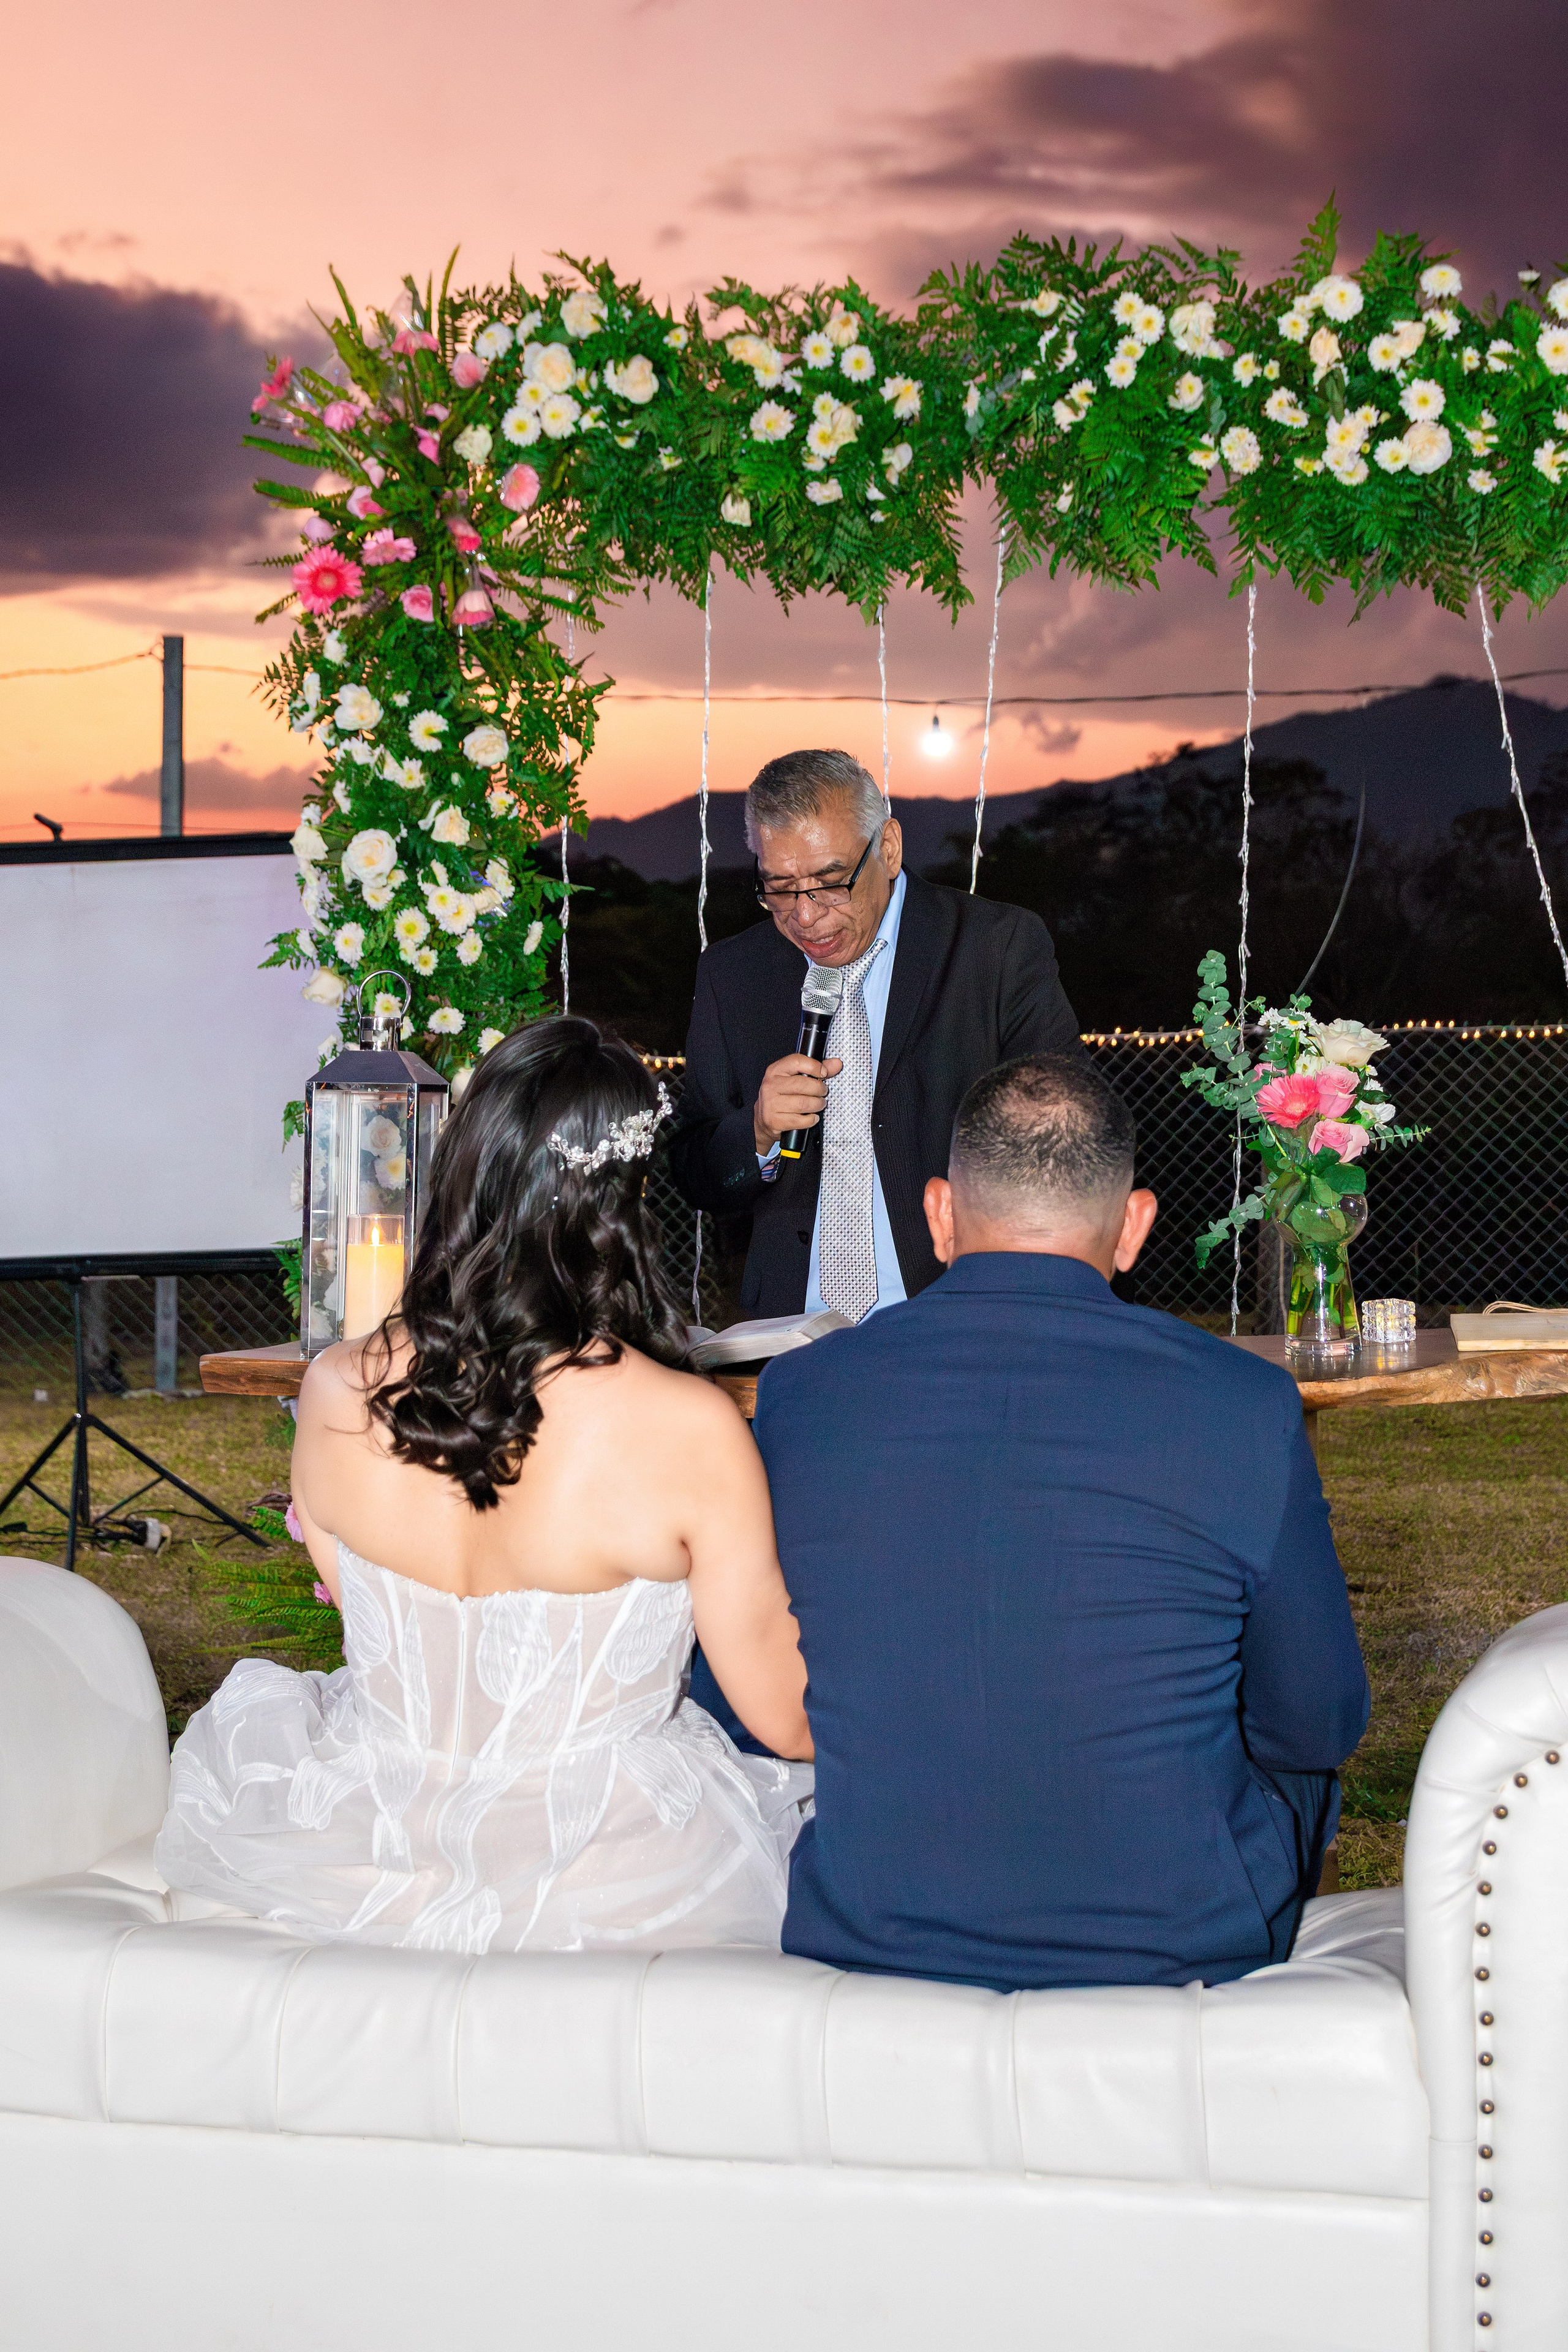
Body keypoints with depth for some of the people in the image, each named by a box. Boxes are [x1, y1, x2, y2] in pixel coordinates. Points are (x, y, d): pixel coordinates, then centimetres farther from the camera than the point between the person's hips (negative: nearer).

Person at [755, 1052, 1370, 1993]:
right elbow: (1320, 1727, -3)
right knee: (1299, 1761, 30)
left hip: (866, 1948, 3)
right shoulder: (1245, 1407, -15)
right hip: (1177, 1949, -2)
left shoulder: (797, 1394, -8)